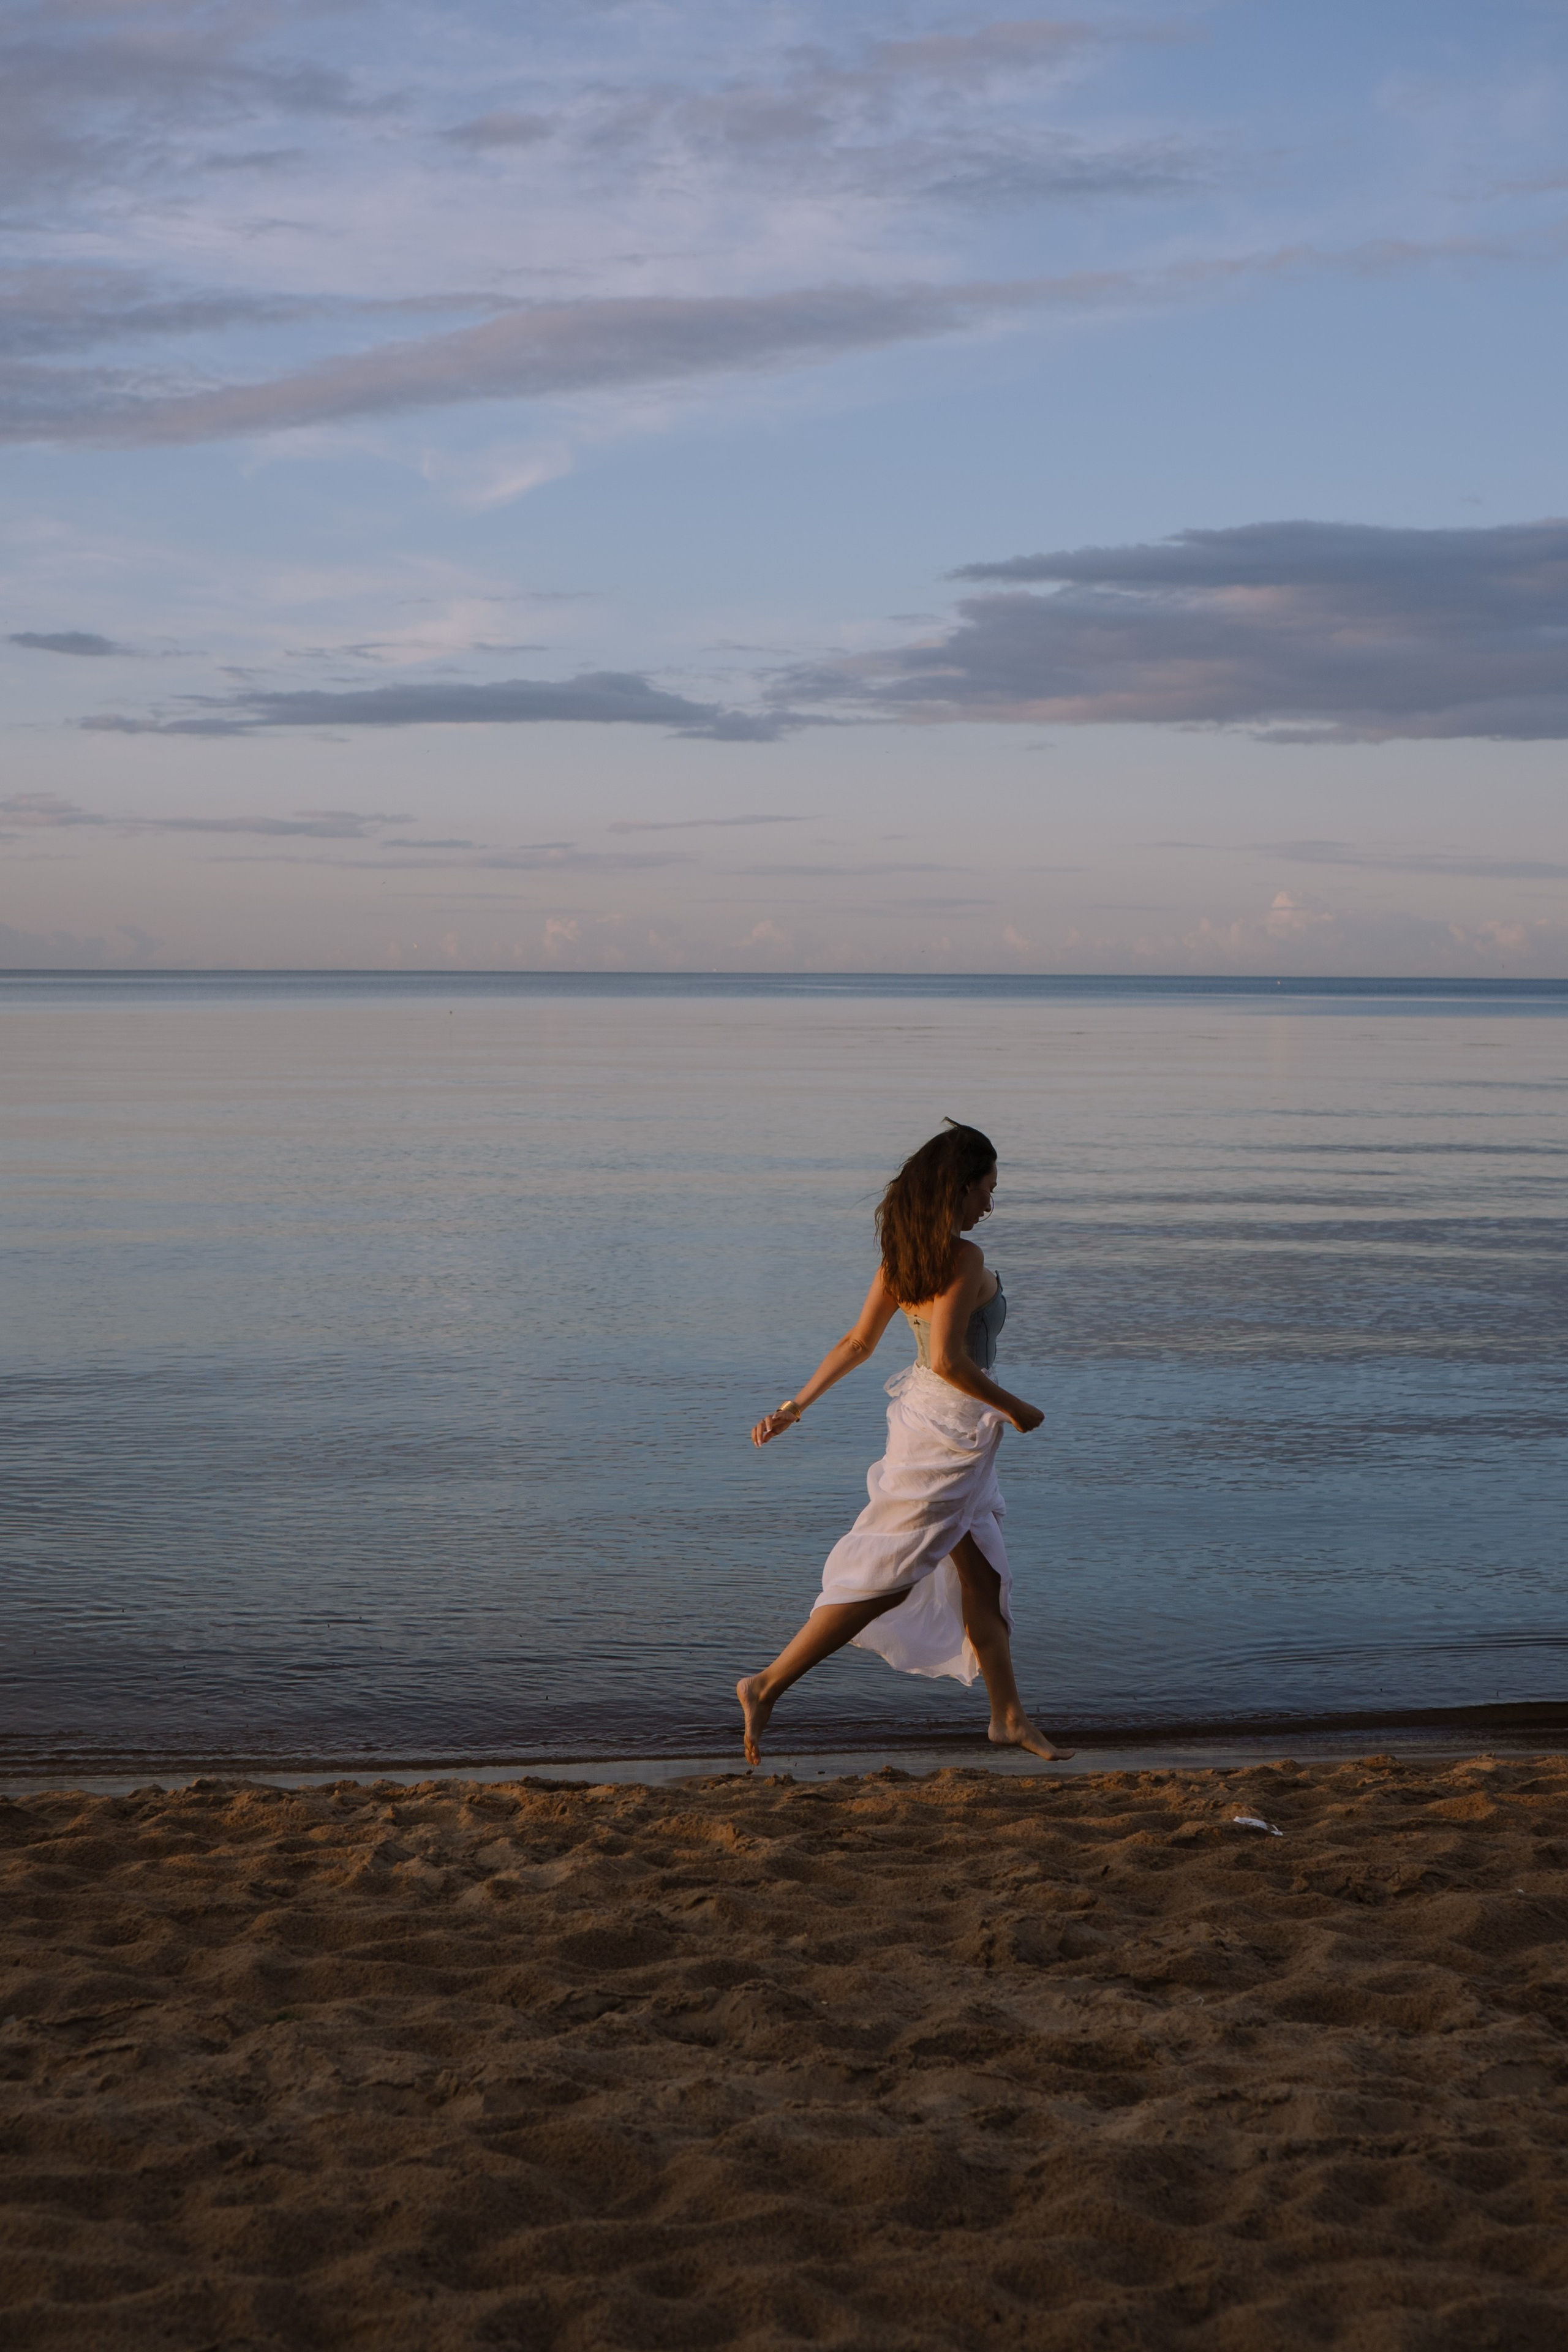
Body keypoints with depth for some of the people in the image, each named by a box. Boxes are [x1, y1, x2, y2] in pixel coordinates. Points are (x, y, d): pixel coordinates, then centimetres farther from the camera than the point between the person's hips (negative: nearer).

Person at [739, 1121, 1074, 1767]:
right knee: (885, 1577, -4)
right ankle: (768, 1685, -3)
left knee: (983, 1577, 16)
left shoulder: (902, 1255, 6)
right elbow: (947, 1358, -25)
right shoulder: (964, 1258, -19)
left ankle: (1009, 1715, 24)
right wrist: (1013, 1408, -13)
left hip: (924, 1417, 9)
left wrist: (796, 1405, 14)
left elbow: (857, 1343, 9)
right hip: (950, 1429, -9)